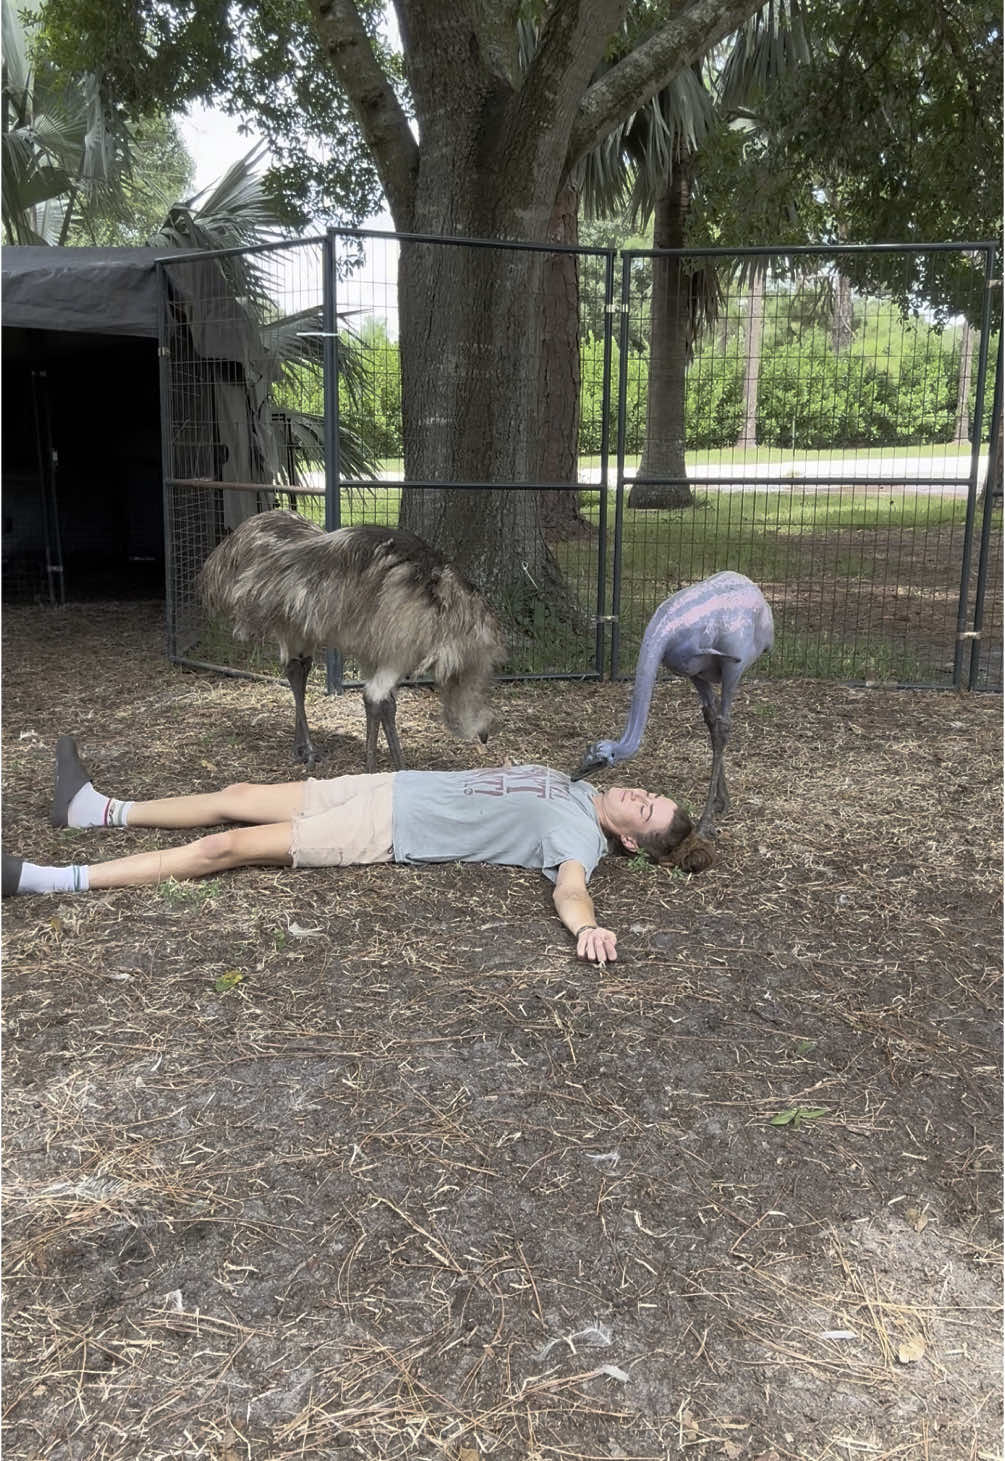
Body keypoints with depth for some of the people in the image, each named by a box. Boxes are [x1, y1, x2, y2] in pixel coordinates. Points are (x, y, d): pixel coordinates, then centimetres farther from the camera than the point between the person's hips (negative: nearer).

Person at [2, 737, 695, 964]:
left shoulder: (580, 835, -15)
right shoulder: (579, 786, 10)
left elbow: (572, 883, -37)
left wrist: (586, 926, -54)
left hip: (392, 829, -8)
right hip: (395, 787, 8)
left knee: (230, 845, -12)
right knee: (240, 796, 12)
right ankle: (94, 808, 29)